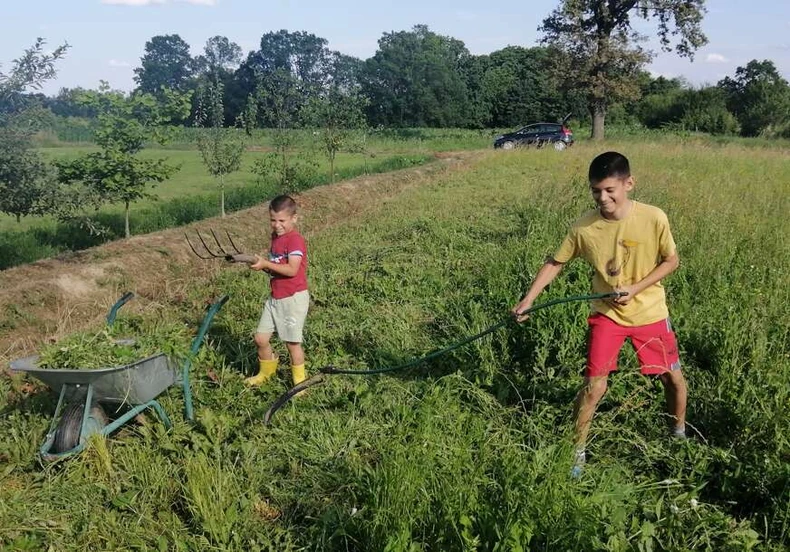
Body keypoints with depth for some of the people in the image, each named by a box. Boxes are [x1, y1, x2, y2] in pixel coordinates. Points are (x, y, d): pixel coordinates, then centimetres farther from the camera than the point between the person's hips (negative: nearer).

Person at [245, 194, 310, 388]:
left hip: (294, 298, -8)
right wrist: (262, 265, 0)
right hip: (275, 297, 8)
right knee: (261, 338, 10)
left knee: (292, 341, 2)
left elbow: (292, 270, -25)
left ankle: (299, 382, 20)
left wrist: (266, 264, -24)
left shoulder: (295, 240, -16)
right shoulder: (275, 237, 12)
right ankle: (266, 372, 34)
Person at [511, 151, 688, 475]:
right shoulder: (584, 228, -16)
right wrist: (528, 299, -13)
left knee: (673, 379, 12)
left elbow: (671, 261, -5)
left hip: (650, 313, 1)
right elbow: (555, 262, -4)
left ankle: (679, 434, 41)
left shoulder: (653, 218, -18)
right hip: (607, 314, 0)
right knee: (594, 386, -5)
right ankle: (577, 450, 14)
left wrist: (636, 288, -19)